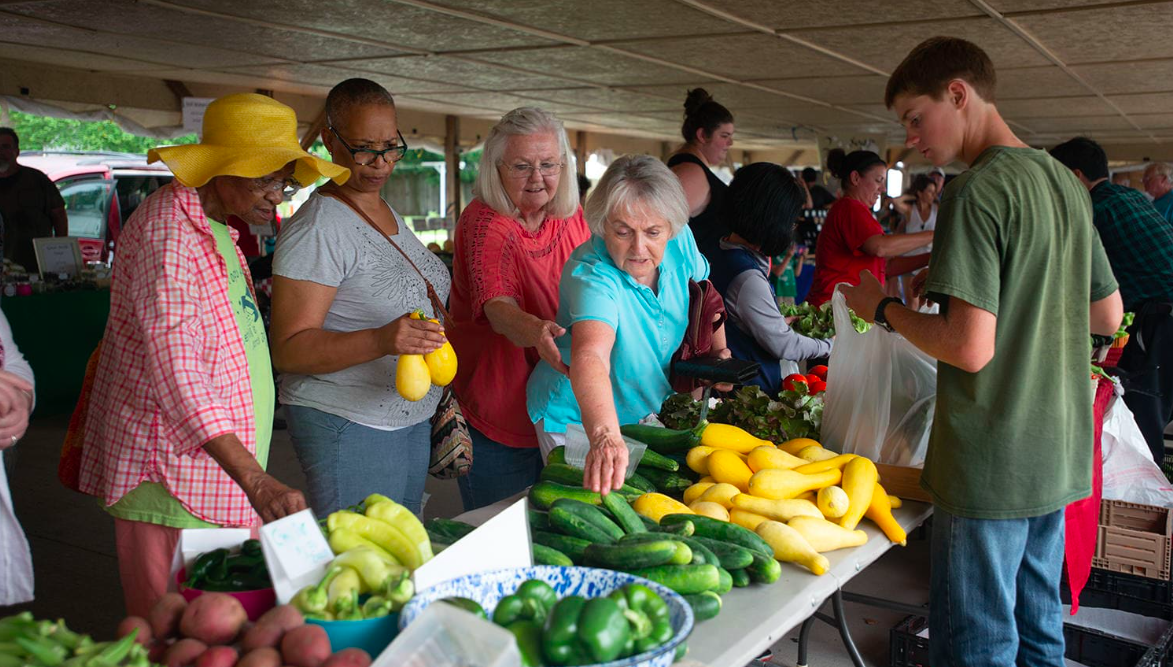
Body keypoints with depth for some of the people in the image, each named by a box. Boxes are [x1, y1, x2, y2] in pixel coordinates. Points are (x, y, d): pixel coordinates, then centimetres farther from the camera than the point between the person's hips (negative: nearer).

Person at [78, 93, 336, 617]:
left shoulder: (215, 225, 14)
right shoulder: (167, 231, -18)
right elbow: (176, 372, -28)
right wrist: (256, 480, -35)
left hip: (217, 463, 9)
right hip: (175, 475, -9)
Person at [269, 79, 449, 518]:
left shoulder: (389, 214, 11)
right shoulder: (316, 228, -16)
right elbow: (289, 350, -20)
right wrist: (381, 341, -35)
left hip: (411, 417, 8)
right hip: (349, 426, -8)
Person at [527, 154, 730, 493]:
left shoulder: (679, 242, -16)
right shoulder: (591, 275, -35)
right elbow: (591, 354, -53)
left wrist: (719, 351, 5)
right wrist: (605, 436, -68)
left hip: (646, 411, 6)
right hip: (577, 422, -5)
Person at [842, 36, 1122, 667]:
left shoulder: (977, 192, -18)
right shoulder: (1065, 182, 9)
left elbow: (971, 347, -23)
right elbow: (1108, 315, 17)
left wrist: (883, 307, -9)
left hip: (991, 466, -9)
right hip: (1059, 454, 9)